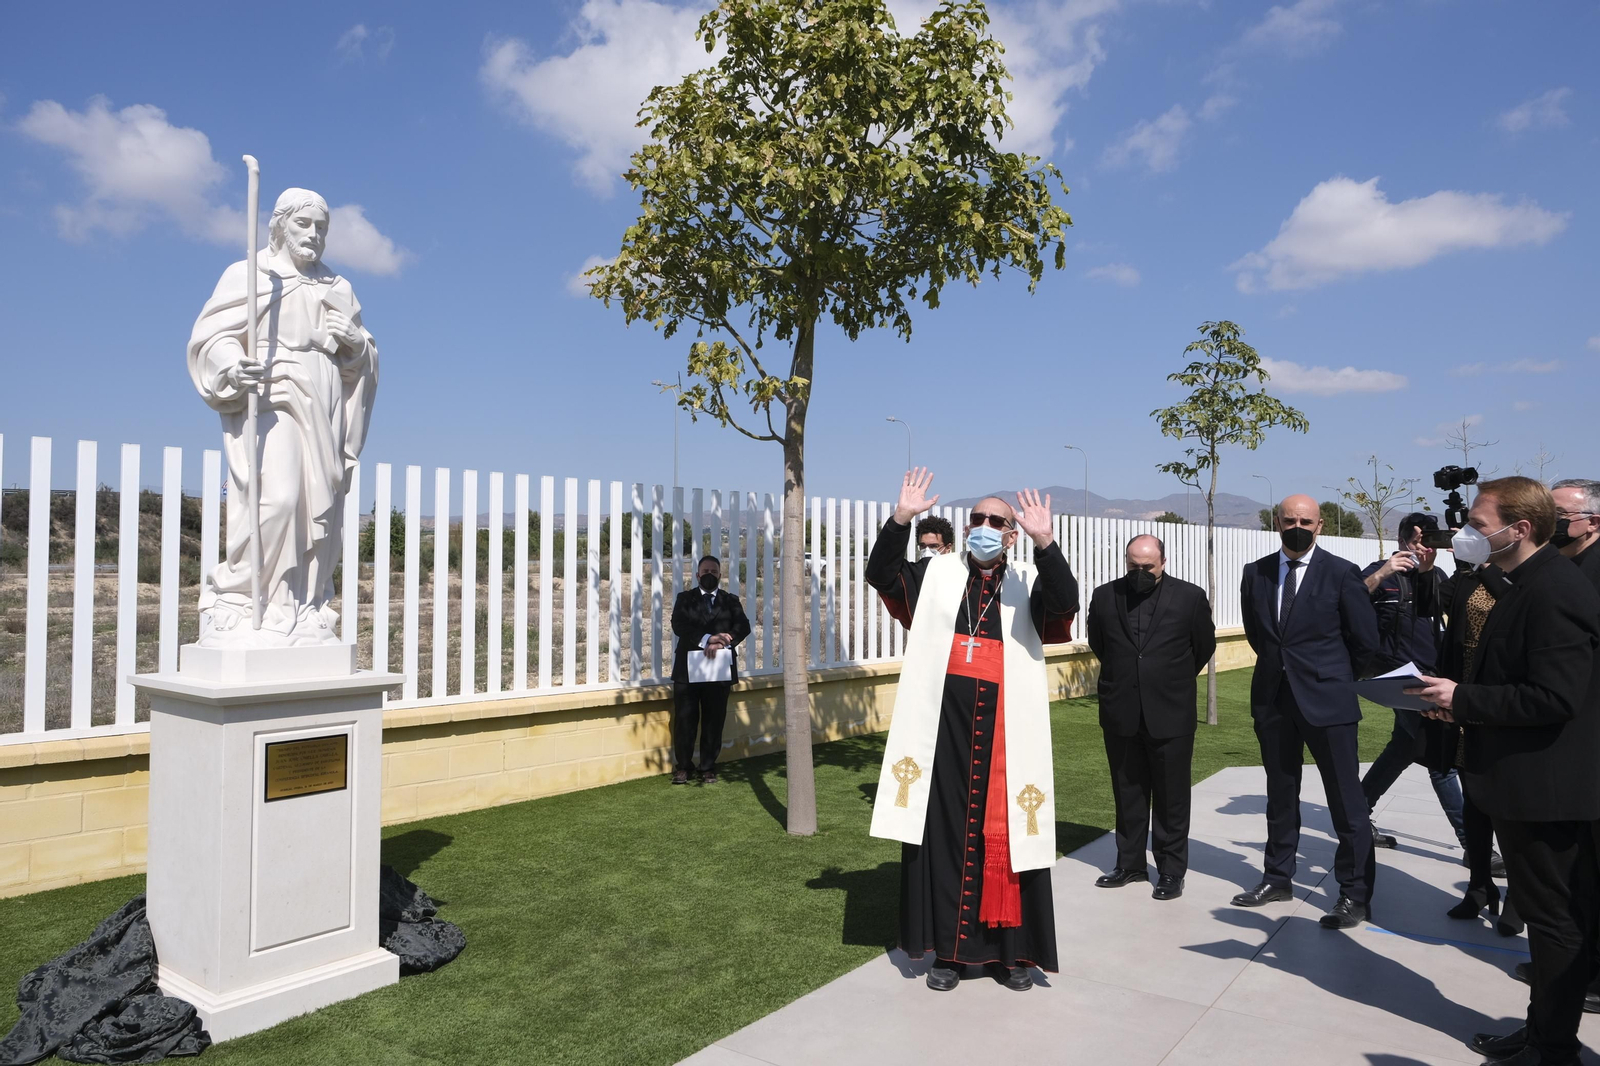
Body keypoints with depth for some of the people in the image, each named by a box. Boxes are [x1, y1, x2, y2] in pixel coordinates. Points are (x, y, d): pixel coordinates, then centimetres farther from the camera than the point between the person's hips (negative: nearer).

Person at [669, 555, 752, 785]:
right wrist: (707, 639, -19)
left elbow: (743, 626, -3)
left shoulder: (731, 601, 11)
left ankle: (708, 768, 14)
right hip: (687, 667, -1)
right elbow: (678, 626, -7)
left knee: (714, 720, 4)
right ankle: (683, 766, 14)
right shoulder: (685, 599, 9)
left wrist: (722, 643, -19)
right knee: (685, 719, 1)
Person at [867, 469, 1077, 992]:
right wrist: (901, 518, -20)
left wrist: (1044, 541, -29)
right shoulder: (936, 574, 7)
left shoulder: (1028, 585, 4)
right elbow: (882, 574, -6)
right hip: (943, 723, 1)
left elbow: (1065, 602, -16)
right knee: (943, 832, 7)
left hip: (1006, 728, 0)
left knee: (1005, 835, 5)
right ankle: (947, 948, 20)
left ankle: (1010, 949, 21)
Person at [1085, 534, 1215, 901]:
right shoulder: (1105, 596, 1)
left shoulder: (1190, 597, -5)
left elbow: (1204, 647, 8)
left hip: (1170, 715, -2)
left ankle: (1171, 870, 18)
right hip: (1121, 714, 3)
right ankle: (1130, 863, 25)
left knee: (1171, 797, 7)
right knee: (1127, 795, 13)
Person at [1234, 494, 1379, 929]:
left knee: (1347, 801, 2)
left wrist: (1333, 676, 7)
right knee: (1280, 795, 16)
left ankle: (1355, 894, 13)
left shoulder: (1341, 574, -7)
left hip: (1326, 699, -4)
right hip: (1273, 698, 5)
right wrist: (1284, 665, 13)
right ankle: (1278, 878, 29)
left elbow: (1365, 640, -2)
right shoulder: (1256, 573, 5)